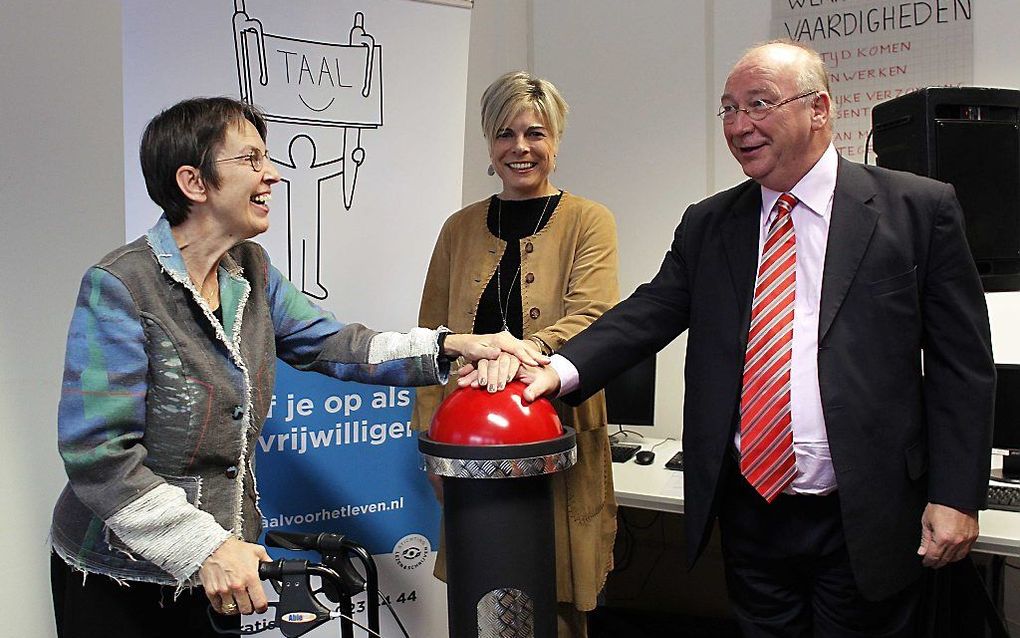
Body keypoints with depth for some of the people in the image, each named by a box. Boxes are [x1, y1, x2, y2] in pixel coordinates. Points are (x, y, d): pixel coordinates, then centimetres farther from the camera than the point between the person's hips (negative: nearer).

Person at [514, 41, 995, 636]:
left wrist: (956, 497, -8)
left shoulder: (920, 208, -3)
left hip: (866, 521, -3)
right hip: (751, 514, 4)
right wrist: (561, 371, -20)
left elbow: (962, 364, -4)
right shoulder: (707, 225, 8)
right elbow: (649, 314, -2)